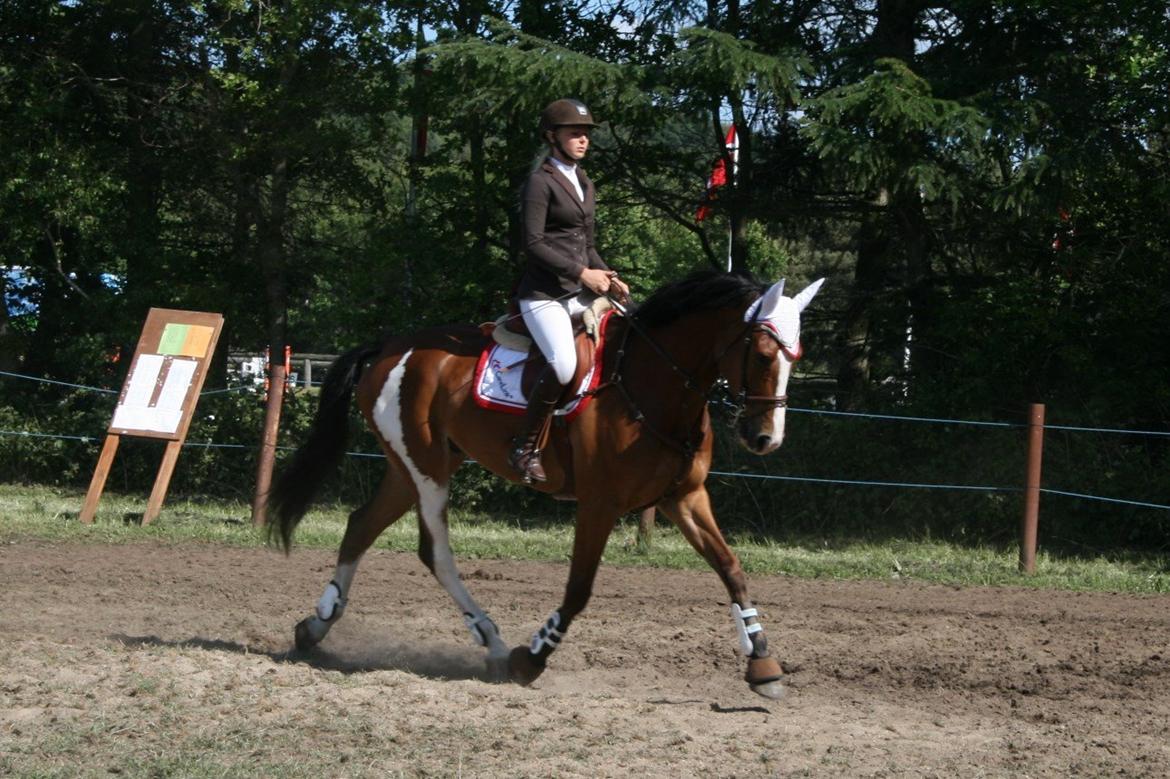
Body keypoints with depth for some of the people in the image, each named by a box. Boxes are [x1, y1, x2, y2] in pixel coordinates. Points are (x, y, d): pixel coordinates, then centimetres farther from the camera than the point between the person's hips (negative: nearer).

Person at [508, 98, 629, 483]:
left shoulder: (584, 183, 18)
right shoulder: (540, 183, -7)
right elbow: (533, 244, -15)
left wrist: (609, 278, 6)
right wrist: (581, 273, -17)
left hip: (582, 293, 9)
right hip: (544, 295, -9)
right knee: (564, 365, -29)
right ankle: (526, 448, -16)